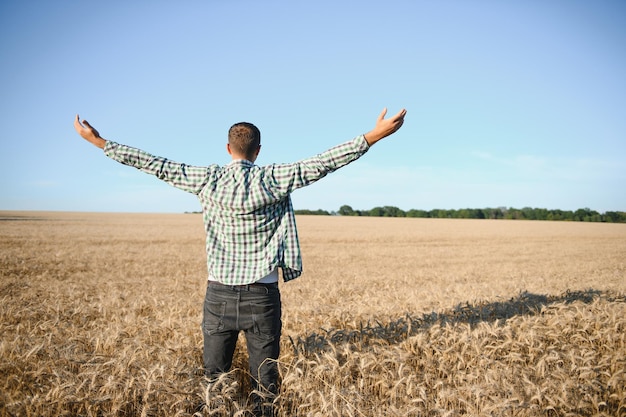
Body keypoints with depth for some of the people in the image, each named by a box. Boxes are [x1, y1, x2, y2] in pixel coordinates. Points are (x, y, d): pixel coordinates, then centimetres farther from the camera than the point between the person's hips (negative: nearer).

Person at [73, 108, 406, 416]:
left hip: (219, 295, 2)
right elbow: (322, 163, -8)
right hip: (261, 296, -1)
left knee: (213, 380, 13)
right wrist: (374, 136, -7)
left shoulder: (207, 180, -1)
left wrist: (100, 142, 14)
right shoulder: (273, 179, -5)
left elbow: (158, 166, 5)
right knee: (264, 385, 8)